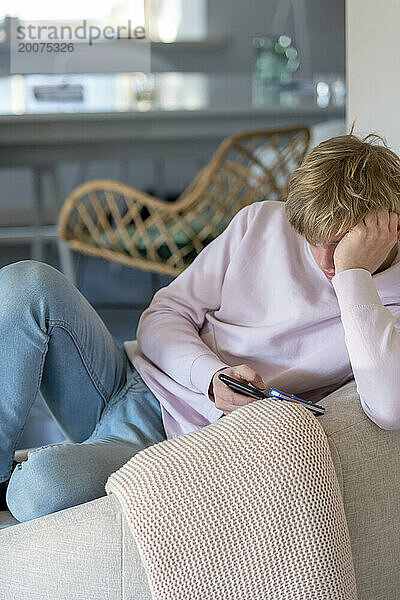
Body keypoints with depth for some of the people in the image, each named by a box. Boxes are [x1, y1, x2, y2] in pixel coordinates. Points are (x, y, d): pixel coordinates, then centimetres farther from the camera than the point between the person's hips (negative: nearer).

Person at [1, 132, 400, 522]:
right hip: (134, 381, 5)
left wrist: (352, 271, -27)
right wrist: (211, 375, -17)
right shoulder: (263, 221, 4)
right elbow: (163, 315, 5)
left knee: (45, 484, -34)